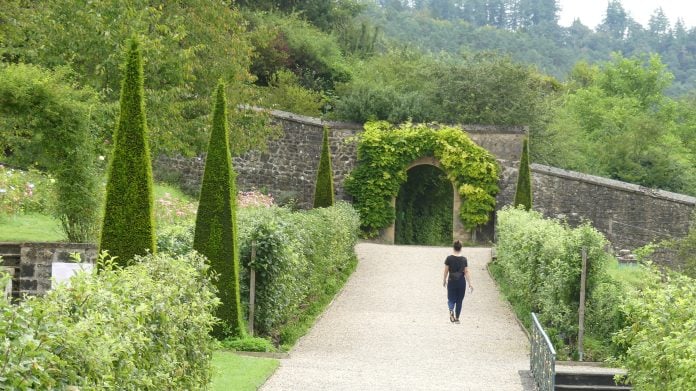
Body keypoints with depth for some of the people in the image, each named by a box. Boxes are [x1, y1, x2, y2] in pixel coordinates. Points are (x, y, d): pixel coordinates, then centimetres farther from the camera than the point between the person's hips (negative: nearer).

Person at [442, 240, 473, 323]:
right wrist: (470, 284, -2)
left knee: (451, 299, 8)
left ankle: (451, 310, -23)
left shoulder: (449, 258, -7)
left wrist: (444, 281, 12)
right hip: (461, 282, 1)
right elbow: (466, 272, -5)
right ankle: (457, 318, 14)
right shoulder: (464, 259, -5)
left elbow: (446, 271, -2)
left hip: (451, 281, -1)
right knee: (459, 301, 12)